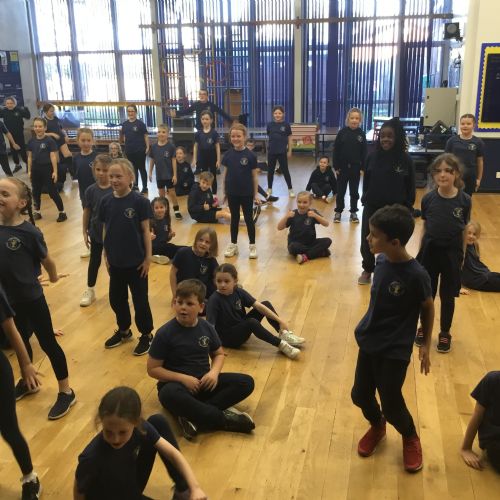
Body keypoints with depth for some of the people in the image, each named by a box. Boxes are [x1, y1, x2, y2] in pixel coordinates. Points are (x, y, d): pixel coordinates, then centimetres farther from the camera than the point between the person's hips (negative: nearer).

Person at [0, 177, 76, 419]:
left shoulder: (29, 232, -21)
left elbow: (46, 260, -5)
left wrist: (54, 277, 9)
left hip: (31, 299, -5)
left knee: (47, 343, 7)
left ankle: (66, 392, 21)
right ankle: (27, 381, 47)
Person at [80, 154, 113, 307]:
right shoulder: (91, 190, -7)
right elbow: (86, 212, 0)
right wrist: (85, 232, 2)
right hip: (96, 233, 2)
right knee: (94, 262, 14)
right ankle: (90, 291, 28)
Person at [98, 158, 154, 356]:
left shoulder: (139, 201, -14)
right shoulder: (106, 201, -2)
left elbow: (145, 231, -9)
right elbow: (106, 230, 6)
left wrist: (148, 258, -8)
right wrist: (106, 255, 8)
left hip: (136, 261, -4)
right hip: (115, 261, 5)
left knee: (140, 300, 6)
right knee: (116, 298, 17)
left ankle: (146, 335, 24)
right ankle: (123, 330, 37)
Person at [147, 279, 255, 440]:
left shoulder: (206, 328, 0)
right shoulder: (165, 333, -12)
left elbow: (219, 354, 13)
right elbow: (153, 369, -9)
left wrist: (214, 372, -9)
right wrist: (183, 378, -20)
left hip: (204, 382, 5)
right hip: (177, 383, -5)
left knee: (246, 382, -13)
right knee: (170, 394, -41)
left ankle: (193, 416, -25)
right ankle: (224, 418, -27)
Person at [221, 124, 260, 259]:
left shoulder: (250, 155, -9)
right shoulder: (228, 154, -1)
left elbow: (255, 176, -4)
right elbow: (225, 173, 6)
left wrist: (255, 194, -4)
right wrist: (224, 192, 6)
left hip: (246, 193, -3)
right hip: (232, 193, 3)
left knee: (249, 219, 7)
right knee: (234, 218, 13)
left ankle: (252, 246, 17)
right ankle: (233, 245, 24)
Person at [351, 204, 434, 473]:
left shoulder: (416, 275, -24)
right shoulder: (381, 261, -7)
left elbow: (428, 309, -8)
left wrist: (425, 345, -2)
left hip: (395, 350, -6)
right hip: (369, 342, 6)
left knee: (391, 405, 5)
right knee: (360, 395, 15)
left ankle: (410, 438, 37)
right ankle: (376, 427, 46)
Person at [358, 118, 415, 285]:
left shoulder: (405, 160, -10)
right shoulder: (372, 157, -5)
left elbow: (410, 187, -4)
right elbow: (366, 181, 5)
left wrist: (407, 209, -4)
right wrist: (365, 199, 4)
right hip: (372, 207, 2)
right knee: (367, 242, 7)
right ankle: (367, 270, 30)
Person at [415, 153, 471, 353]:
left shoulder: (464, 200, -11)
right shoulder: (428, 199, -8)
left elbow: (465, 231, -2)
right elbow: (424, 227, 2)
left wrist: (462, 256, 1)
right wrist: (420, 252, 5)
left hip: (452, 252, -1)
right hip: (430, 251, 1)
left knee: (448, 296, 11)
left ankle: (445, 333, 29)